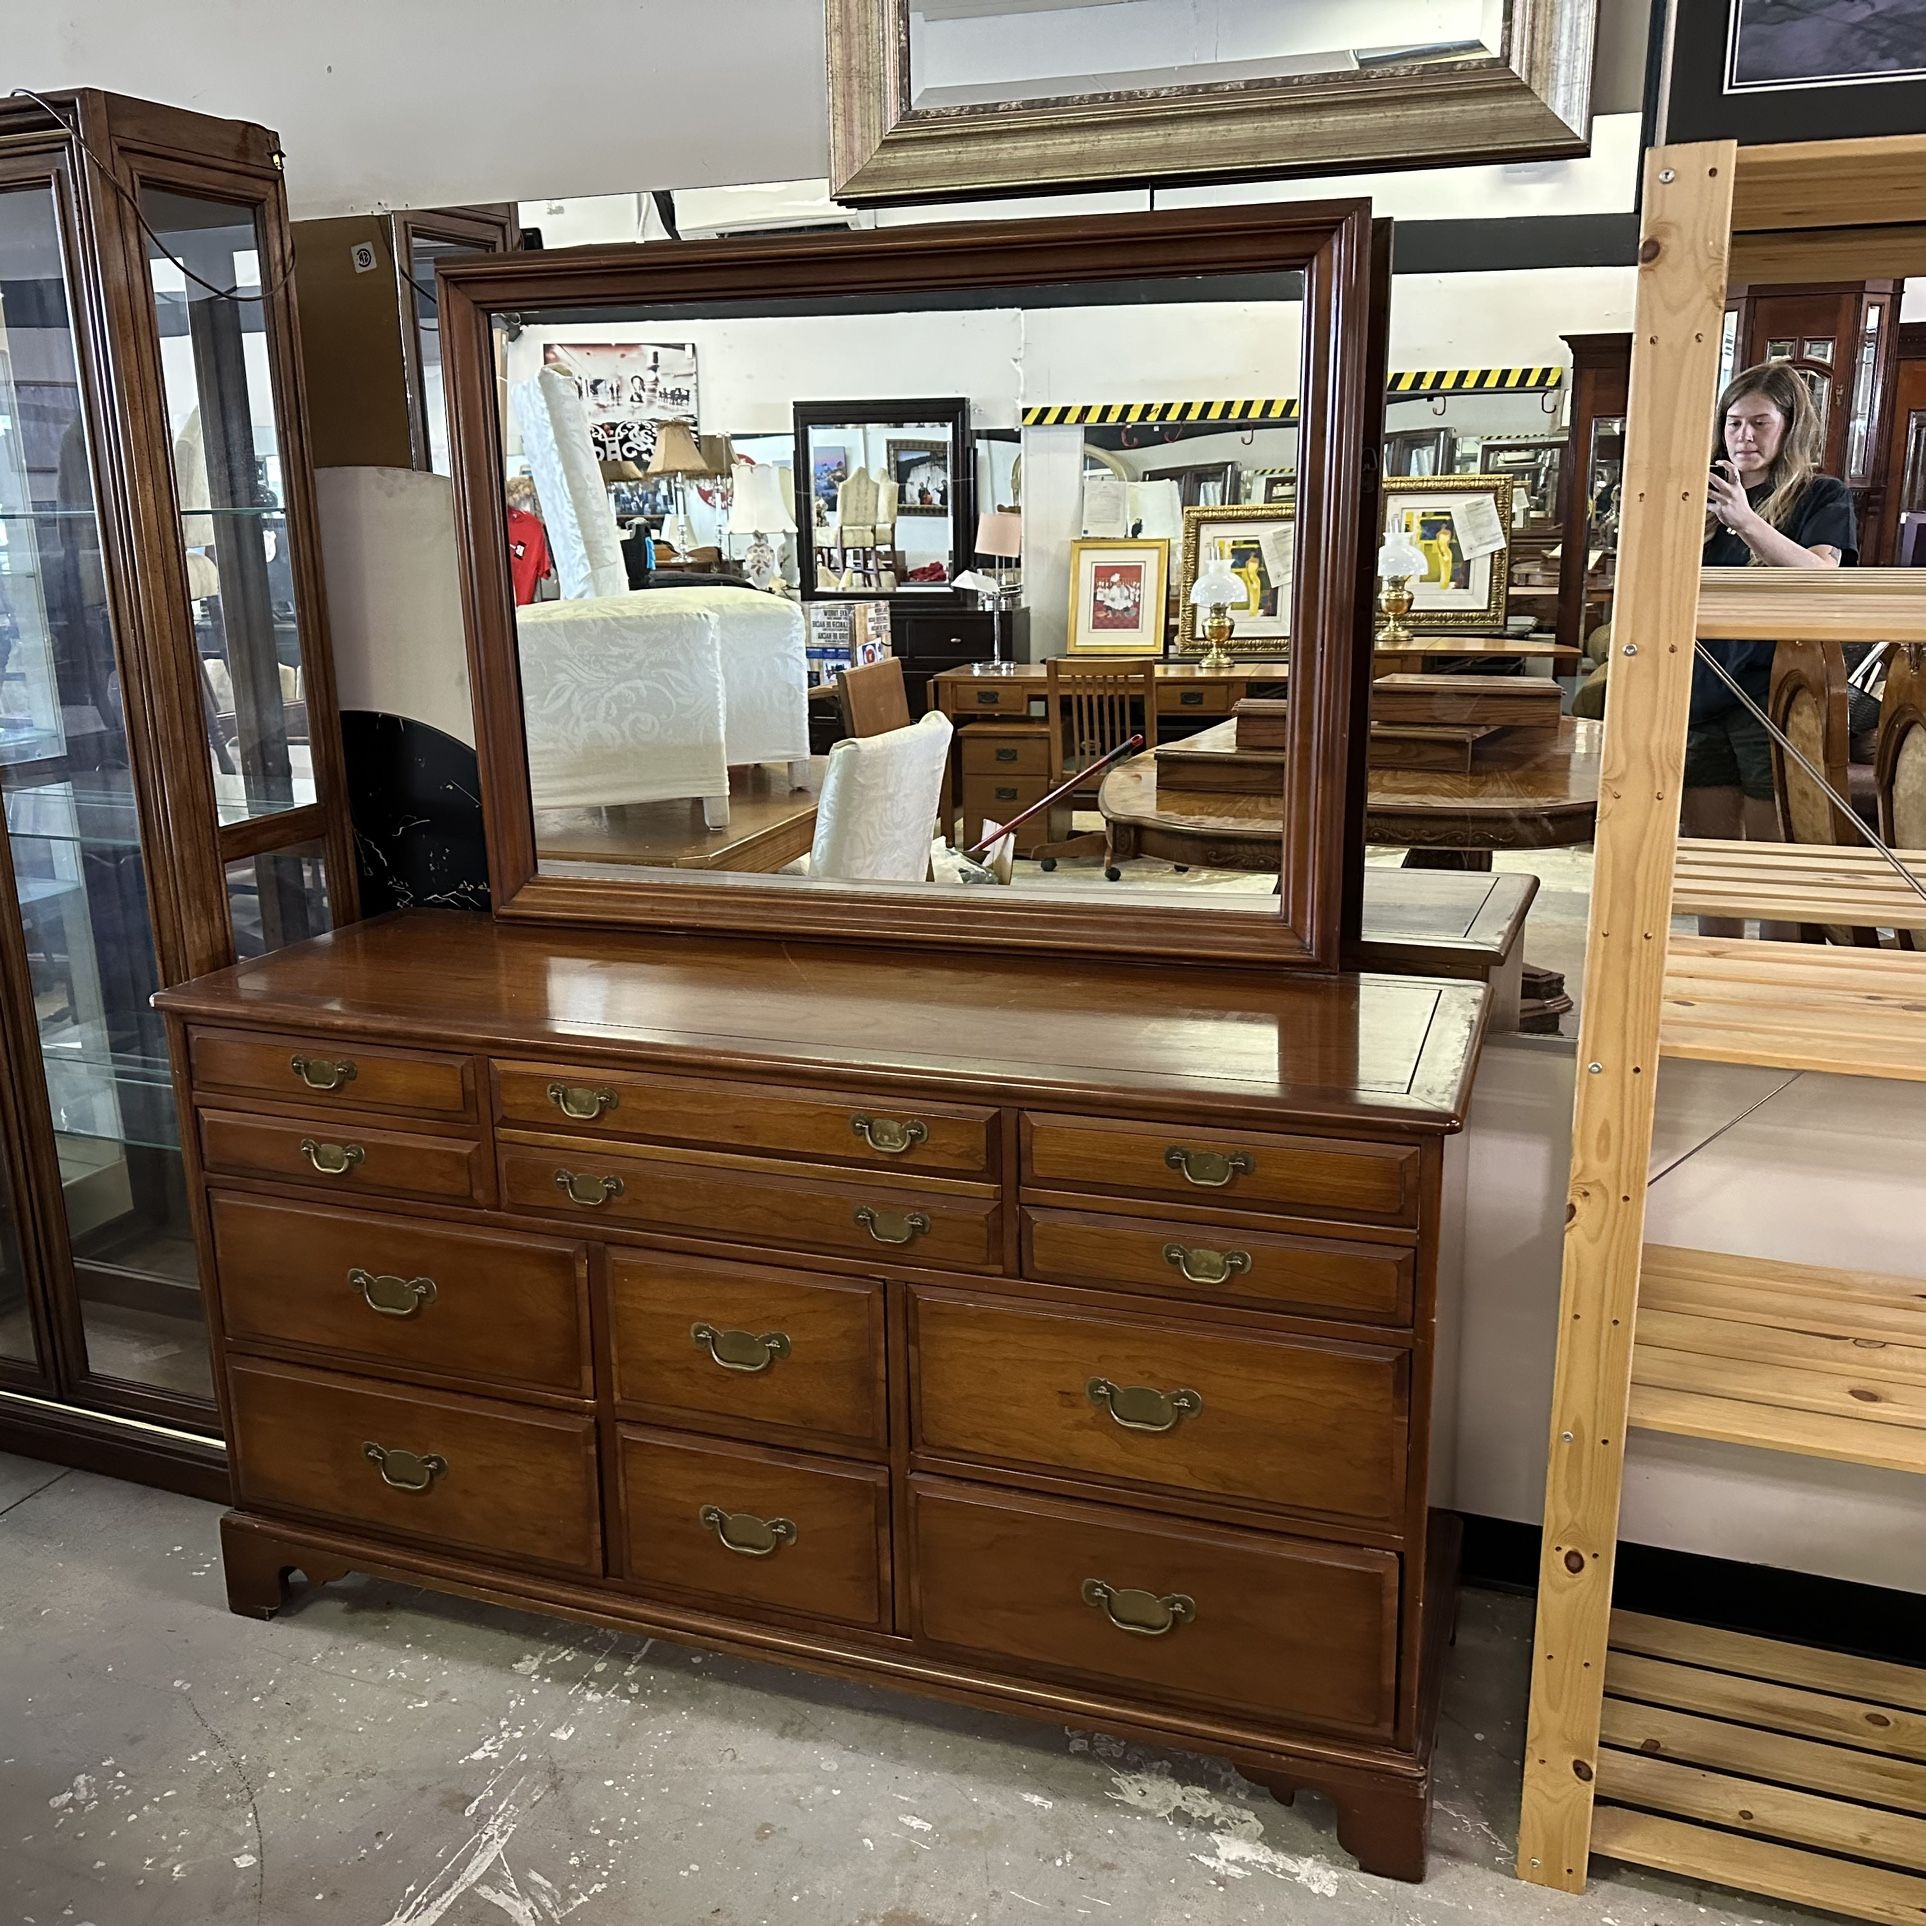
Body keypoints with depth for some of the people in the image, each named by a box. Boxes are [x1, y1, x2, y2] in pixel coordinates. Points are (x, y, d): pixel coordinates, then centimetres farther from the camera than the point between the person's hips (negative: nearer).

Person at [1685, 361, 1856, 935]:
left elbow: (1820, 576, -15)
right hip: (1701, 698, 4)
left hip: (1774, 696, -4)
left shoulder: (1822, 496, 4)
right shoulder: (1708, 500, 15)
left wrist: (1748, 521, -27)